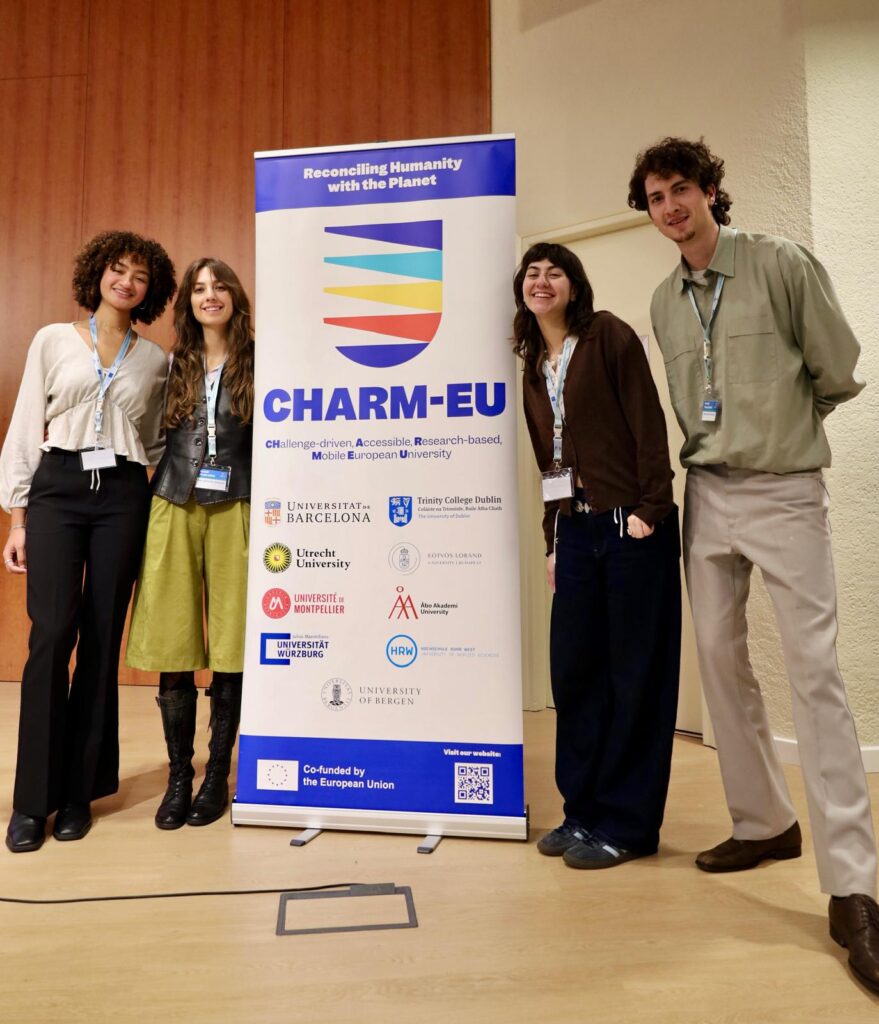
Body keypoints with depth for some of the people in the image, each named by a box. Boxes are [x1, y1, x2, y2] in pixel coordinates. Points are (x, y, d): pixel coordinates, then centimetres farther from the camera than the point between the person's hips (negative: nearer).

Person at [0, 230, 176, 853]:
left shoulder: (156, 360, 12)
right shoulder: (53, 340, 8)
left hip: (123, 498, 1)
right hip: (58, 490, -1)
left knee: (103, 640, 2)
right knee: (53, 633, -9)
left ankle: (79, 791, 15)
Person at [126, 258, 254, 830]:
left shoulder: (257, 364, 6)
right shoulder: (172, 365, 14)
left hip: (234, 513, -2)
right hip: (174, 511, 2)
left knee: (229, 650, 0)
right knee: (172, 648, 1)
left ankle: (218, 776, 16)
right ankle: (179, 775, 18)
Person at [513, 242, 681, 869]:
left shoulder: (608, 335, 1)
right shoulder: (534, 369, 18)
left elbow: (648, 422, -7)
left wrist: (648, 509, -15)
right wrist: (553, 540, 13)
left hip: (630, 524, -6)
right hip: (575, 529, 6)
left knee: (634, 674, 1)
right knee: (572, 670, 8)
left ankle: (626, 823, 15)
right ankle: (585, 810, 24)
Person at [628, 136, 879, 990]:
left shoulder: (782, 264, -2)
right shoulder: (664, 302, 12)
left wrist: (782, 431, 11)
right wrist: (723, 443, 9)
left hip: (784, 492, -5)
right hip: (708, 494, 5)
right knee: (720, 663, 7)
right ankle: (763, 824, 24)